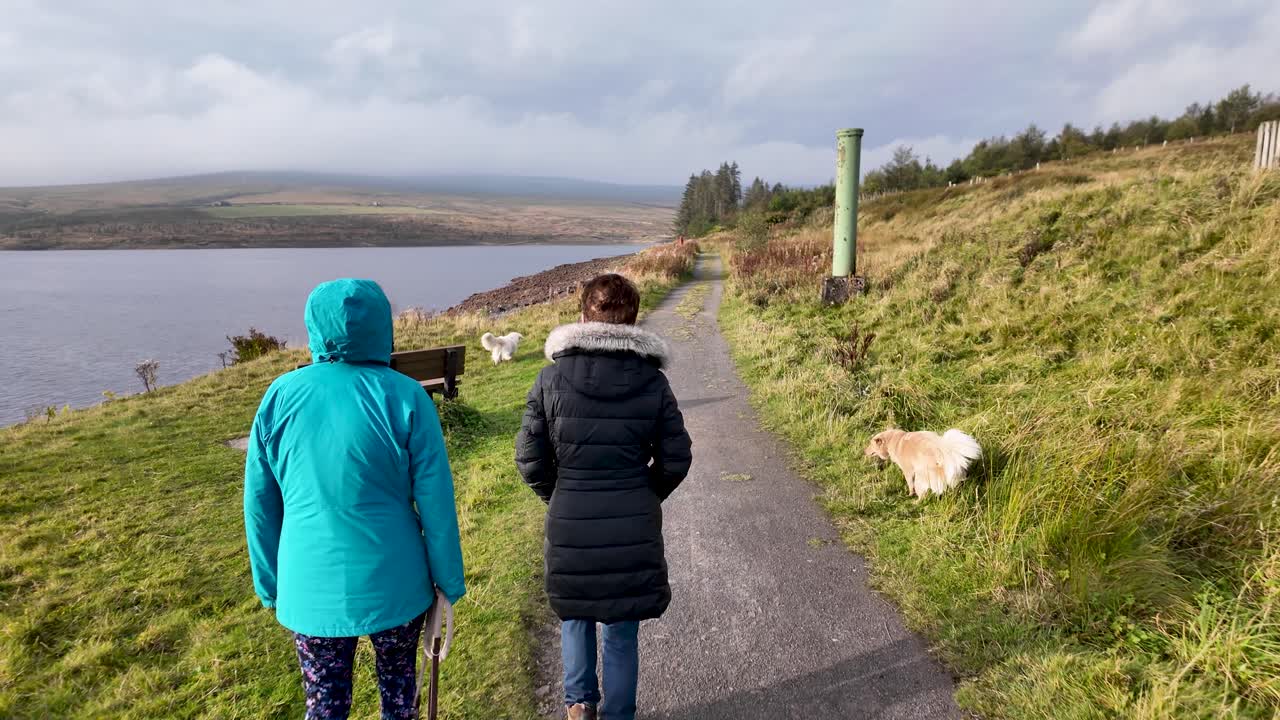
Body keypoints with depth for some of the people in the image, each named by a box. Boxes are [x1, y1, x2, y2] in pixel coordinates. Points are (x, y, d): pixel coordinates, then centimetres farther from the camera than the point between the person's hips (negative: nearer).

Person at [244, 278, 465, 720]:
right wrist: (448, 582, 2)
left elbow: (260, 504, 2)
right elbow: (436, 501, -10)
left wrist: (270, 584, 15)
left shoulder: (281, 396, -5)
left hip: (311, 588, 2)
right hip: (393, 583, -2)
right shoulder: (404, 397, -13)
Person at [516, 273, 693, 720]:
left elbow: (529, 458, -6)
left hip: (569, 524, 0)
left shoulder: (552, 377, -9)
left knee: (574, 614, 26)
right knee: (622, 631, 16)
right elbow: (676, 460, -3)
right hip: (635, 527, 0)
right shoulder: (652, 381, -7)